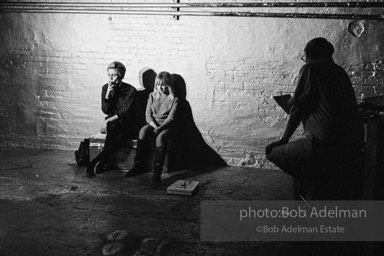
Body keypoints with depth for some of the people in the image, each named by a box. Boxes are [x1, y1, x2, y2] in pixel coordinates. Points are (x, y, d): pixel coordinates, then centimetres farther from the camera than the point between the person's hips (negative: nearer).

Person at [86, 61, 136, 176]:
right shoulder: (105, 88, 5)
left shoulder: (130, 90, -7)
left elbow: (124, 112, -13)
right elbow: (106, 110, -1)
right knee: (112, 128, -34)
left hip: (126, 125, -2)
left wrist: (108, 121, -21)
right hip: (112, 123, 2)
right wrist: (108, 93, -14)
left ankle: (93, 163, -32)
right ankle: (101, 164, -35)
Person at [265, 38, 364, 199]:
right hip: (354, 146, 9)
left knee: (272, 151, 4)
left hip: (324, 143, -9)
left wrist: (284, 139, 7)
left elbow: (297, 108, -2)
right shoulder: (339, 71, 18)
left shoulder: (309, 70, -1)